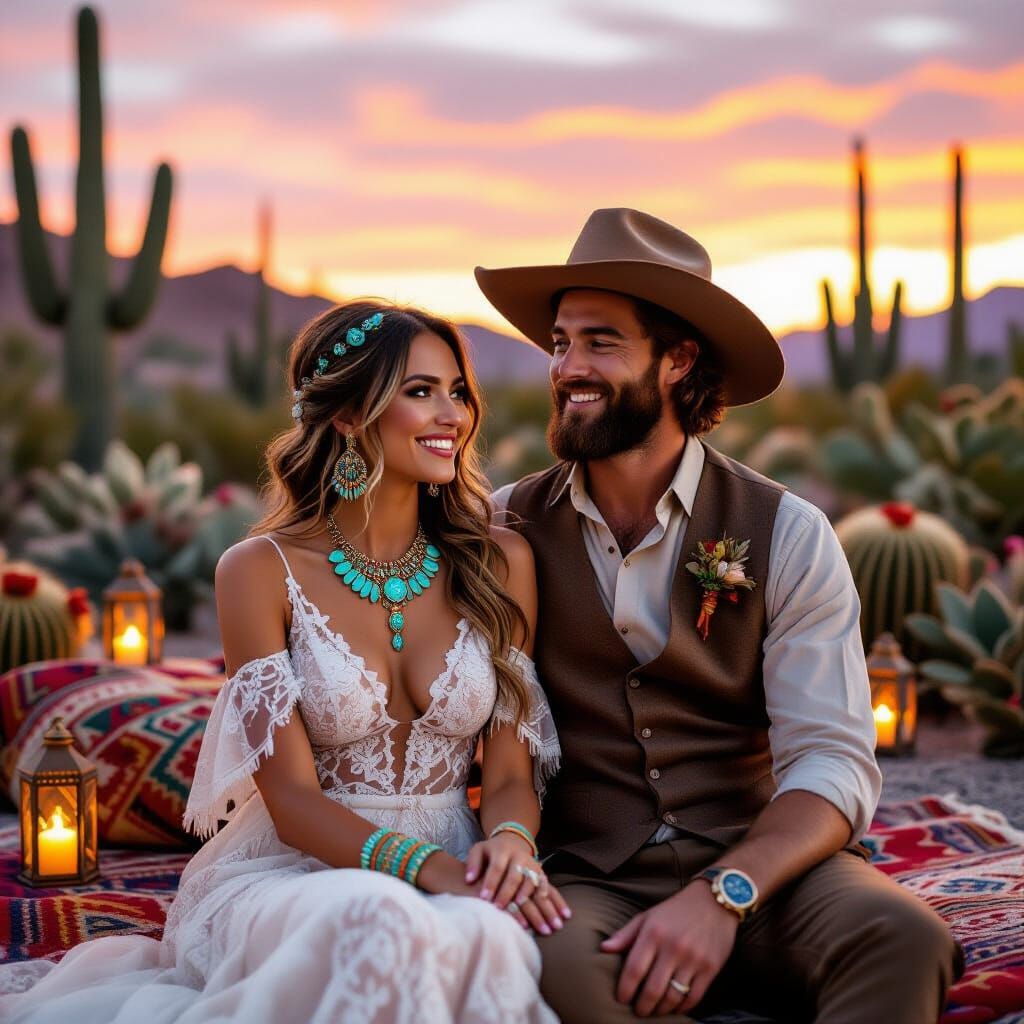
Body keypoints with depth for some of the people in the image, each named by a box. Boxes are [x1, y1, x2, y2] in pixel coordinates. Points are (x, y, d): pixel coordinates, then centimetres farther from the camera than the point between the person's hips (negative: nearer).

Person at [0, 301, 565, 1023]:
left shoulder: (501, 564, 7)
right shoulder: (262, 572, -2)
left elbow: (512, 773, 7)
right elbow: (292, 798, -7)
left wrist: (511, 844, -18)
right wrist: (428, 864, -24)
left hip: (453, 873, 3)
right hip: (287, 874, -3)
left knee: (492, 941, -36)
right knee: (376, 931, -41)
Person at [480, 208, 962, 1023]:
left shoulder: (787, 535, 1)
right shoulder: (509, 529, 6)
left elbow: (834, 763, -7)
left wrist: (722, 895, -23)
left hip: (760, 869, 0)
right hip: (584, 881, 0)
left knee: (900, 935, -32)